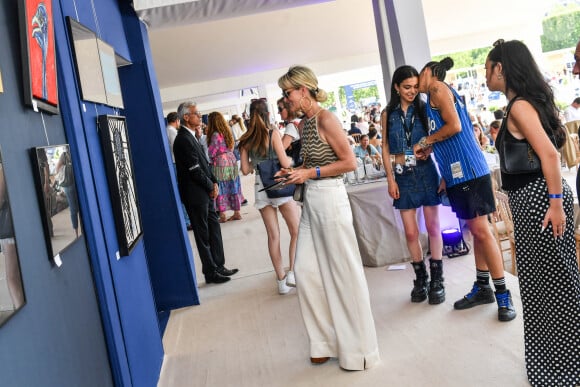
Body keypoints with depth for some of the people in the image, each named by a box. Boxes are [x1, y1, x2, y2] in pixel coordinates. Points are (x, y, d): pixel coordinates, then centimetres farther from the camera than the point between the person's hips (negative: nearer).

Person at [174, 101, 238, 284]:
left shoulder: (191, 136, 12)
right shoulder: (183, 139, -19)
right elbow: (195, 170, -20)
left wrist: (214, 182, 2)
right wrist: (211, 187, -8)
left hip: (205, 193, 9)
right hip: (196, 194, -9)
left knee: (214, 229, 15)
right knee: (203, 235, 2)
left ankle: (219, 266, 26)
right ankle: (211, 273, 13)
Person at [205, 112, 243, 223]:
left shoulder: (215, 135, -14)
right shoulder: (228, 132, 8)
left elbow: (211, 152, -12)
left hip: (220, 163, -7)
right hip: (231, 160, 7)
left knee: (220, 189, 0)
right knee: (233, 188, 11)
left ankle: (222, 215, 2)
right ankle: (237, 213, 16)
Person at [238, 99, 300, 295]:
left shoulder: (245, 140, 3)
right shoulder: (273, 133, -9)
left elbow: (245, 169, 3)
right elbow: (285, 163, -12)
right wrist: (292, 158, 9)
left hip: (261, 188, 5)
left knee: (273, 235, 9)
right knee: (297, 231, 6)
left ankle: (281, 280, 13)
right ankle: (292, 273, -3)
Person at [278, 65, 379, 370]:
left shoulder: (325, 119, -13)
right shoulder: (304, 122, 12)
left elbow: (349, 162, -15)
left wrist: (310, 174, -15)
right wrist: (296, 172, 4)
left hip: (330, 199, -9)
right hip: (310, 201, 9)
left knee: (343, 272, 1)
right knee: (305, 271, 9)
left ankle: (358, 347, 16)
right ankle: (327, 339, 24)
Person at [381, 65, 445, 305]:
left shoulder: (423, 109, 3)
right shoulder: (388, 114, 6)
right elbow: (385, 147, 6)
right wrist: (390, 178, -1)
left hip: (426, 170, -1)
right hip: (403, 174, 1)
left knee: (432, 226, 2)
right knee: (410, 231, 2)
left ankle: (437, 280, 11)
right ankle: (420, 278, 17)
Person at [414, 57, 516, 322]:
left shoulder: (437, 88, -4)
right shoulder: (438, 95, 22)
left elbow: (454, 126, -16)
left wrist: (424, 141, -5)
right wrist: (430, 149, 10)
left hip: (467, 169, -9)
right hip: (457, 172, 9)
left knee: (481, 230, -8)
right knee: (475, 230, 12)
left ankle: (503, 294, -2)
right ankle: (482, 288, 19)